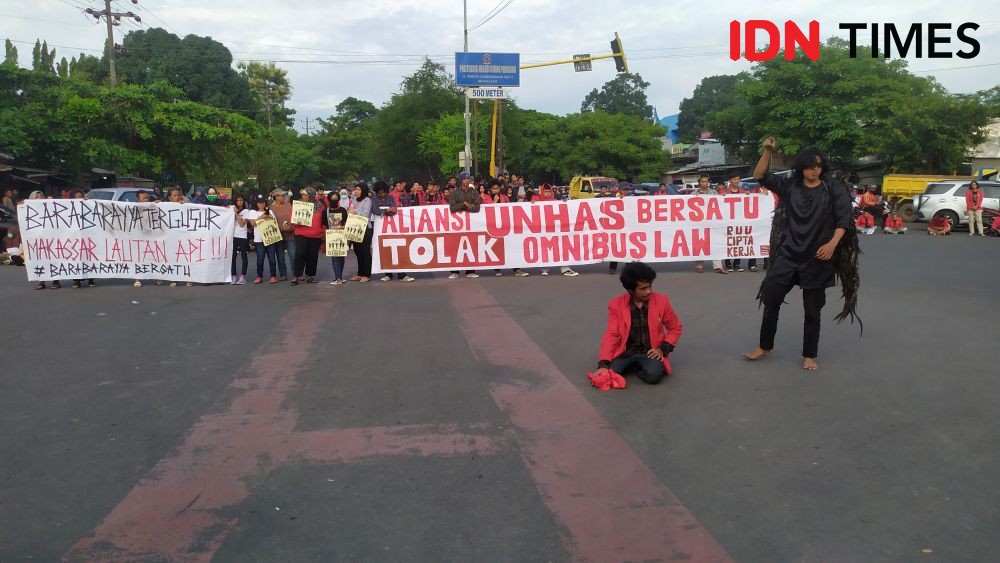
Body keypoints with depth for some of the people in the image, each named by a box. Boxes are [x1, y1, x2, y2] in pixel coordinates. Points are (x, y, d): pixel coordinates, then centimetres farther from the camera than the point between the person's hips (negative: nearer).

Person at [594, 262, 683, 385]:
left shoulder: (661, 301, -4)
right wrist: (603, 364, -23)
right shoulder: (616, 305, -6)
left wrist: (663, 349, -7)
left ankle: (639, 367, 3)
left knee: (653, 375, -33)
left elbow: (676, 328, 9)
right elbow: (611, 334, -9)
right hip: (626, 352, 1)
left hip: (651, 352, -1)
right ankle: (631, 365, 8)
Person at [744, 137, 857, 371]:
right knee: (770, 299, 3)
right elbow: (760, 176, 4)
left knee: (812, 310, 7)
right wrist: (767, 152, -10)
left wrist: (832, 243, -19)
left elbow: (843, 219, -5)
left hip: (817, 259, -2)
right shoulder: (790, 186, 4)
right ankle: (765, 346, 20)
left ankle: (809, 355, 20)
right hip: (788, 255, 2)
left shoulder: (834, 189, -2)